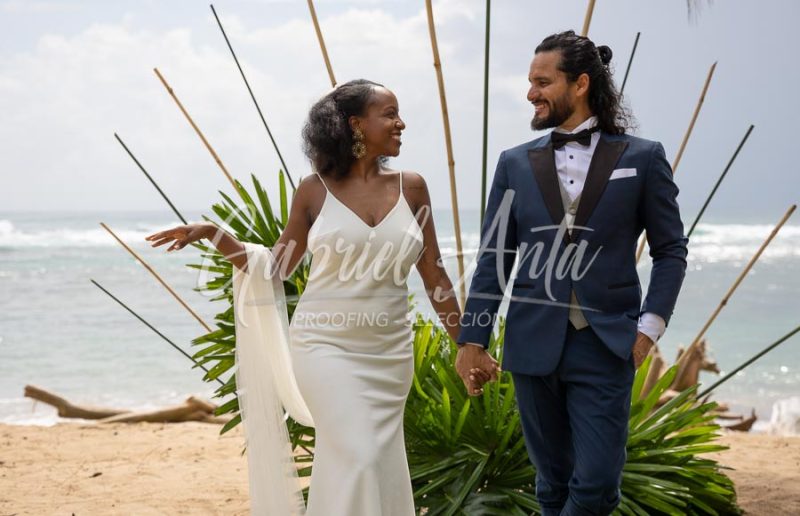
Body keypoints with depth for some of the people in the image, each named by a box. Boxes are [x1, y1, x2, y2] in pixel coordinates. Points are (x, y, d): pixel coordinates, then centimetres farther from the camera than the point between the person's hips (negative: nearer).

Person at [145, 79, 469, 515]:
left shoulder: (410, 187, 3)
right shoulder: (315, 190, -2)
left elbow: (434, 274, 6)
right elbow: (277, 267, 6)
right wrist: (211, 234, -4)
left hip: (389, 352, 3)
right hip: (325, 345, -3)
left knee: (383, 466, 7)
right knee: (357, 459, -13)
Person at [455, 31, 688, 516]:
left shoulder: (642, 158, 1)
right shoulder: (515, 163, 7)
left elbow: (671, 250, 4)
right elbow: (494, 258, 8)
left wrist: (650, 326, -6)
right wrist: (472, 338, 3)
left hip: (606, 346, -2)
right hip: (533, 344, 2)